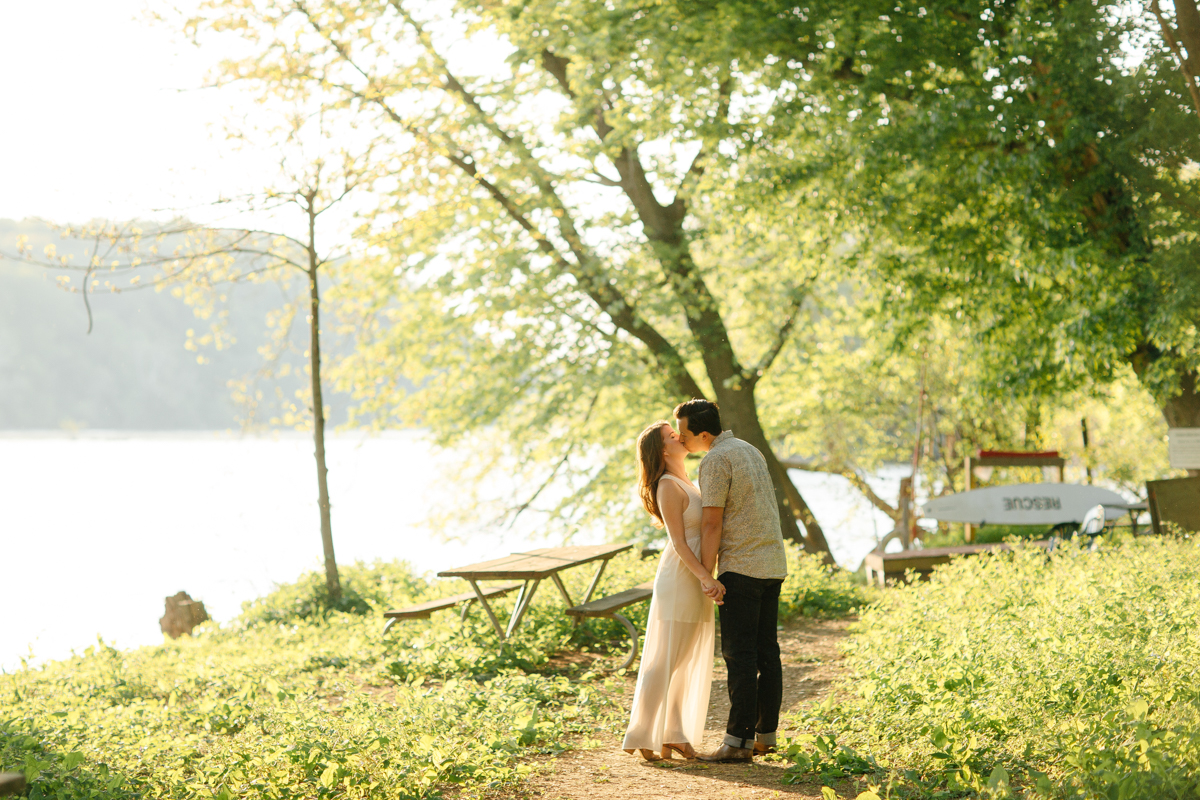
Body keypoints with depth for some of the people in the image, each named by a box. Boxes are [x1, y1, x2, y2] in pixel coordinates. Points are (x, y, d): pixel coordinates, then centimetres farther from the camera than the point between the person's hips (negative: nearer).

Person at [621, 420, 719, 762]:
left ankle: (673, 735, 16)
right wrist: (704, 576, -27)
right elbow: (678, 542, -18)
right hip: (679, 579, -9)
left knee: (689, 663, 11)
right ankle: (641, 737, 1)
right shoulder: (668, 486, -12)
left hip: (697, 579, 9)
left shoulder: (686, 483, 16)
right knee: (665, 661, -5)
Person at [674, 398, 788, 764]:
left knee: (739, 655, -7)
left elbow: (712, 523, -15)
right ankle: (765, 734, 12)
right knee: (766, 651, 9)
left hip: (740, 566, -9)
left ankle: (739, 740, -7)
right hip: (773, 563, 9)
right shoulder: (749, 450, 17)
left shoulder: (715, 460, -12)